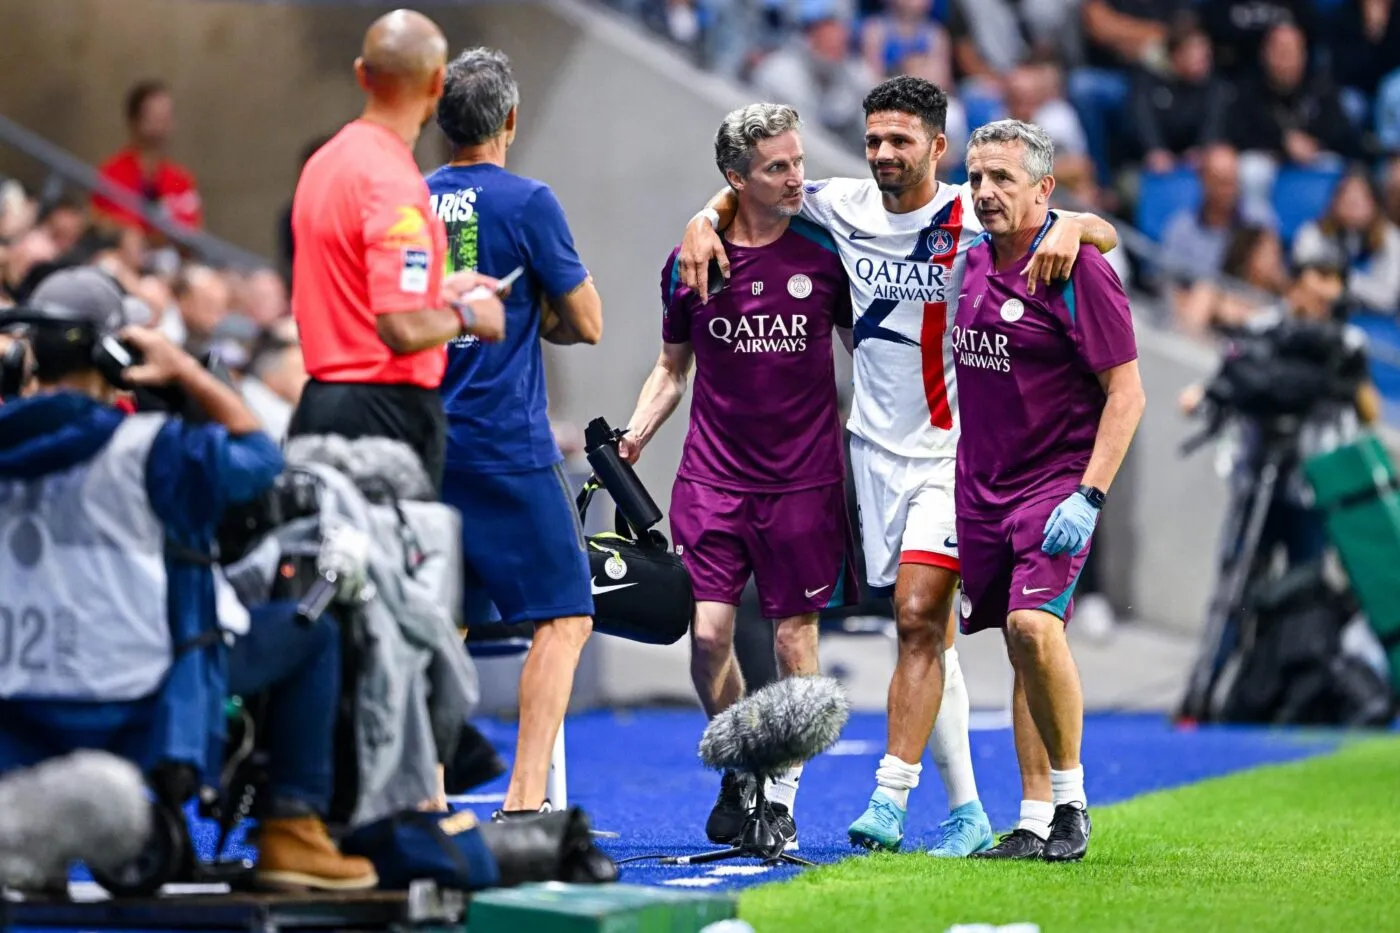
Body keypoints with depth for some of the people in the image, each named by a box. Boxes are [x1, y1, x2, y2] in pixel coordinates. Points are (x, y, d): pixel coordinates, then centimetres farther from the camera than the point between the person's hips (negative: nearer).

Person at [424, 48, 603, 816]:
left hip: (423, 441, 6)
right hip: (508, 448, -6)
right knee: (565, 617, 0)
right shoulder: (525, 201, -8)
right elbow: (584, 323, -3)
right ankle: (524, 801, -10)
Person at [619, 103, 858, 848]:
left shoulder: (825, 253, -1)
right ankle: (737, 774, 17)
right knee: (708, 633, -6)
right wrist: (633, 436, 1)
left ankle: (780, 795, 14)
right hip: (713, 473, 1)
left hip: (804, 476, -1)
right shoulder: (692, 261, 2)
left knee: (794, 638, 1)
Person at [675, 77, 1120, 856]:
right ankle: (967, 810, 11)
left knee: (920, 615, -16)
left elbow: (1104, 234, -9)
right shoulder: (847, 206, 4)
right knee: (929, 634, 6)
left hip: (952, 448, -5)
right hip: (878, 446, 5)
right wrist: (705, 222, 3)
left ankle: (889, 799, -17)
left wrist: (1070, 229, -30)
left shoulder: (973, 221, -9)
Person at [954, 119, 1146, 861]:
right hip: (984, 488, 6)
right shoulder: (972, 262, 8)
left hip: (1057, 484, -6)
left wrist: (1088, 498, -19)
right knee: (1020, 652, 7)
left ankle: (1072, 805, -10)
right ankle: (1035, 825, 11)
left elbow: (1127, 393, -13)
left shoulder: (1077, 269, -12)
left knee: (1034, 626, -23)